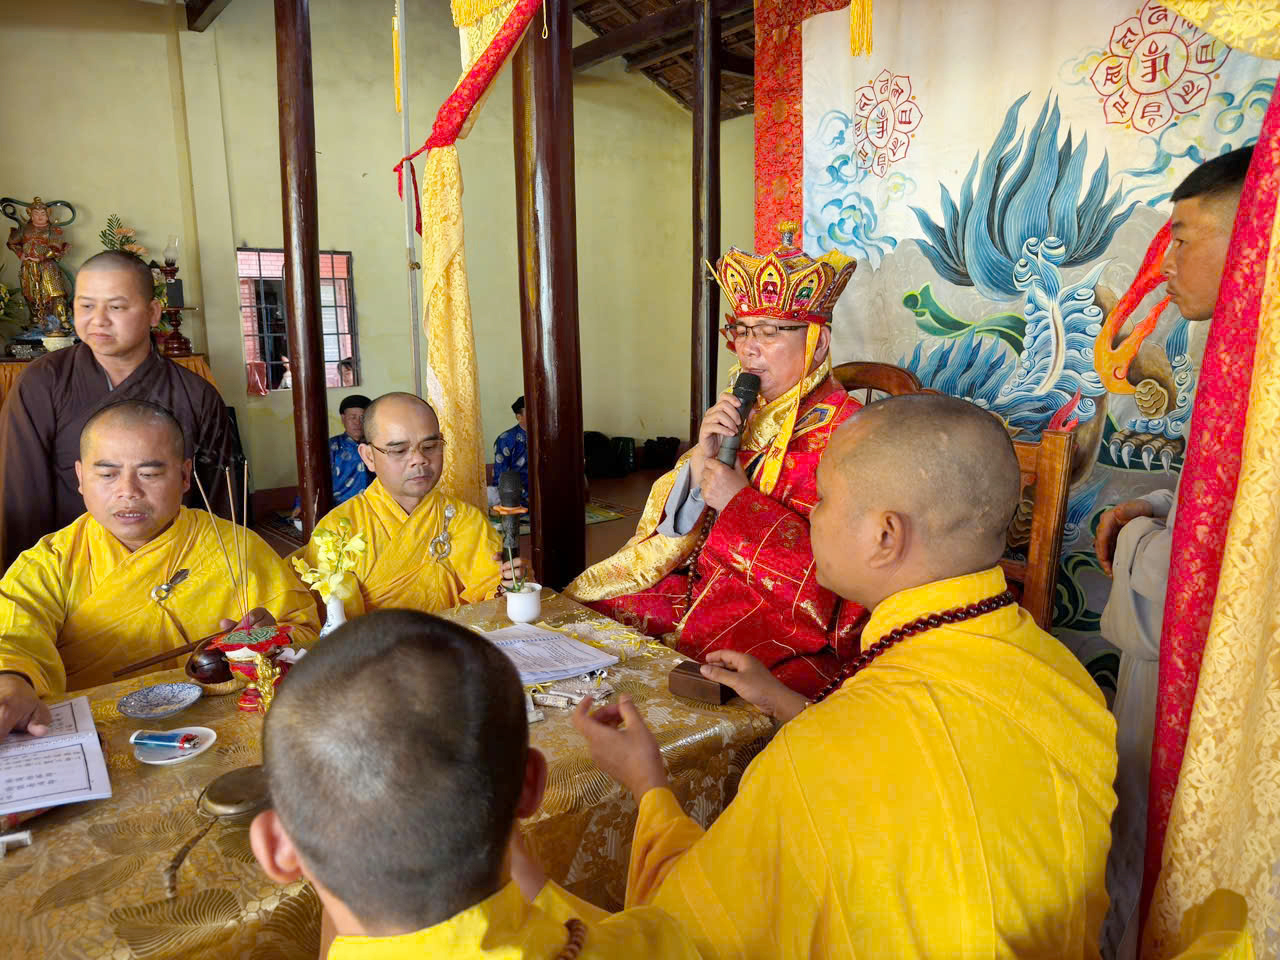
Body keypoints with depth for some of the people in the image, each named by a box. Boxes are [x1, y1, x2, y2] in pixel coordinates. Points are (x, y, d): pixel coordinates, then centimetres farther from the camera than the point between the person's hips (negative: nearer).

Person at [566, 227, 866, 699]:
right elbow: (671, 525, 9)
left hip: (797, 631, -7)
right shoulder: (745, 416, 10)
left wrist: (740, 502, -18)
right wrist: (701, 459, -10)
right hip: (706, 585, 7)